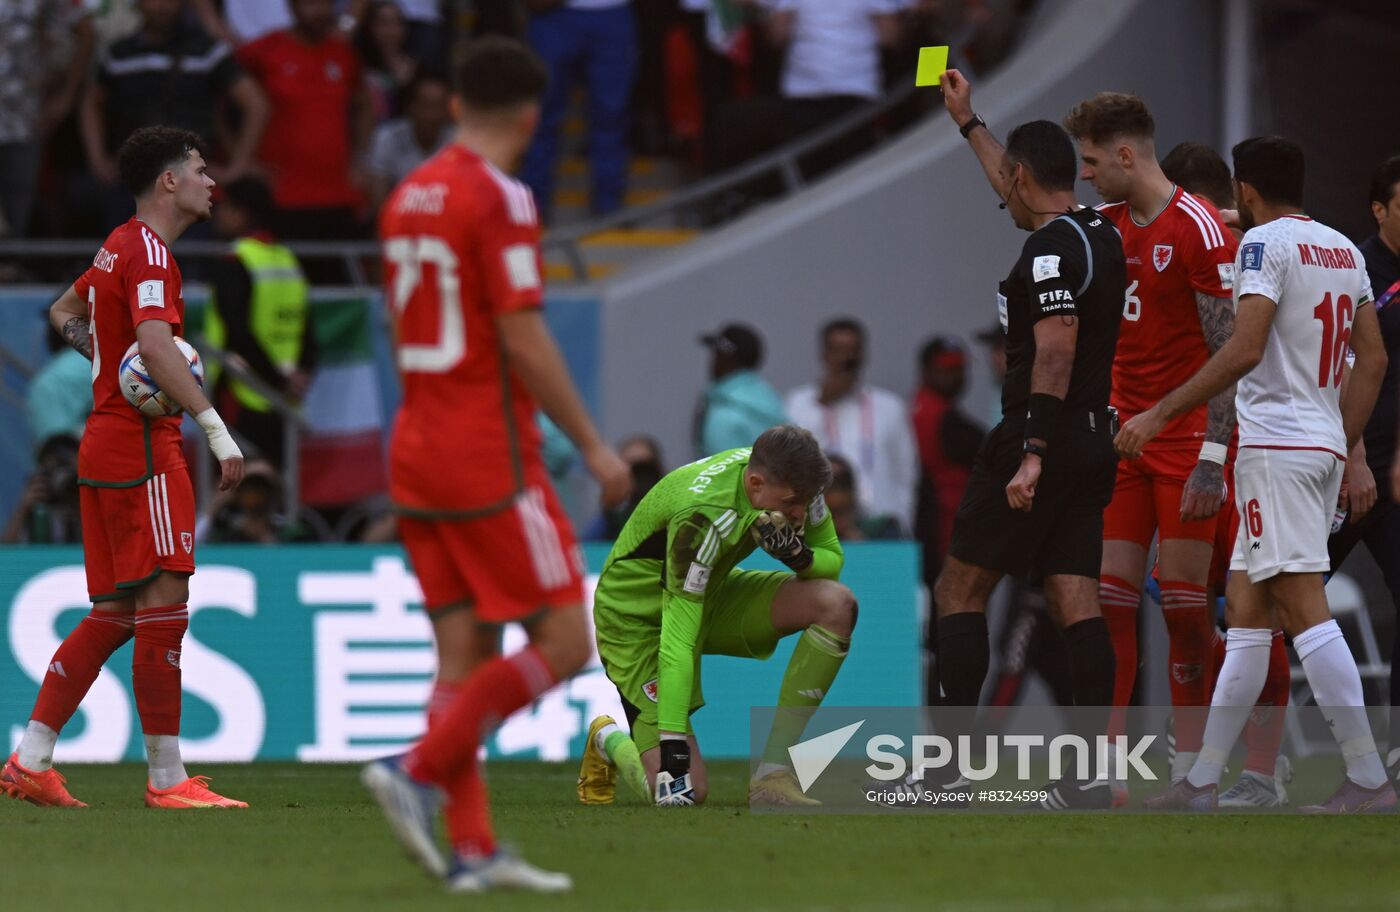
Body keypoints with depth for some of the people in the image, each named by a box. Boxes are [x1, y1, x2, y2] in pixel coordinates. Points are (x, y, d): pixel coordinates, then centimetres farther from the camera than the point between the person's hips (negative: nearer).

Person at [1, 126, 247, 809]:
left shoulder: (119, 247, 17)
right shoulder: (148, 251, -12)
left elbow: (63, 313, 34)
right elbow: (154, 344, -28)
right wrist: (215, 427, -32)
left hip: (105, 440, 10)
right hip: (141, 449, -10)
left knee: (114, 615, 11)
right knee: (164, 610, -9)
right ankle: (167, 780, -9)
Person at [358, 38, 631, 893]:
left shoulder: (408, 197, 12)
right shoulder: (499, 198, -13)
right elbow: (524, 340, -17)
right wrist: (592, 444, -10)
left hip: (417, 452, 8)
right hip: (491, 460, -8)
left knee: (466, 654, 7)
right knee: (565, 642, -3)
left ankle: (472, 847, 2)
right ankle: (419, 770, -13)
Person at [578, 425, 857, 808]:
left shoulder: (790, 481, -17)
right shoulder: (702, 516, -37)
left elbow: (832, 560, -3)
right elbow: (678, 642, -38)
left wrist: (796, 555, -28)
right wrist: (672, 751, -40)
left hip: (713, 594, 7)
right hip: (638, 617, -7)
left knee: (837, 605, -19)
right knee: (686, 790, -17)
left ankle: (772, 775, -11)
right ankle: (609, 742, 20)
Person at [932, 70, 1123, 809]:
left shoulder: (1052, 248, -13)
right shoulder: (1098, 235, 15)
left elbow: (1055, 351, -23)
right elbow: (1021, 192, 35)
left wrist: (1032, 455, -28)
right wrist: (968, 122, 45)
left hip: (1042, 438, -9)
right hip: (1094, 438, 9)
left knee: (960, 589, 0)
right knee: (1074, 601, 4)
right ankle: (1092, 770, -4)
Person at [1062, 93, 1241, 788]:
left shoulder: (1197, 229, -13)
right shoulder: (1108, 224, 9)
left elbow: (1230, 352, -15)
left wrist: (1212, 460, -19)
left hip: (1186, 438, -7)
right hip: (1124, 435, 7)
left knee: (1182, 597, -5)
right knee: (1109, 594, -1)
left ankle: (1189, 771, 0)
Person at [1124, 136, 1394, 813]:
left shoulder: (1265, 243, -9)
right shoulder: (1344, 249, 16)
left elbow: (1244, 350, -19)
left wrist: (1161, 414, -16)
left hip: (1277, 443, -9)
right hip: (1325, 443, 9)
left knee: (1304, 607, -11)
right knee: (1244, 610, 11)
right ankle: (1202, 782, 12)